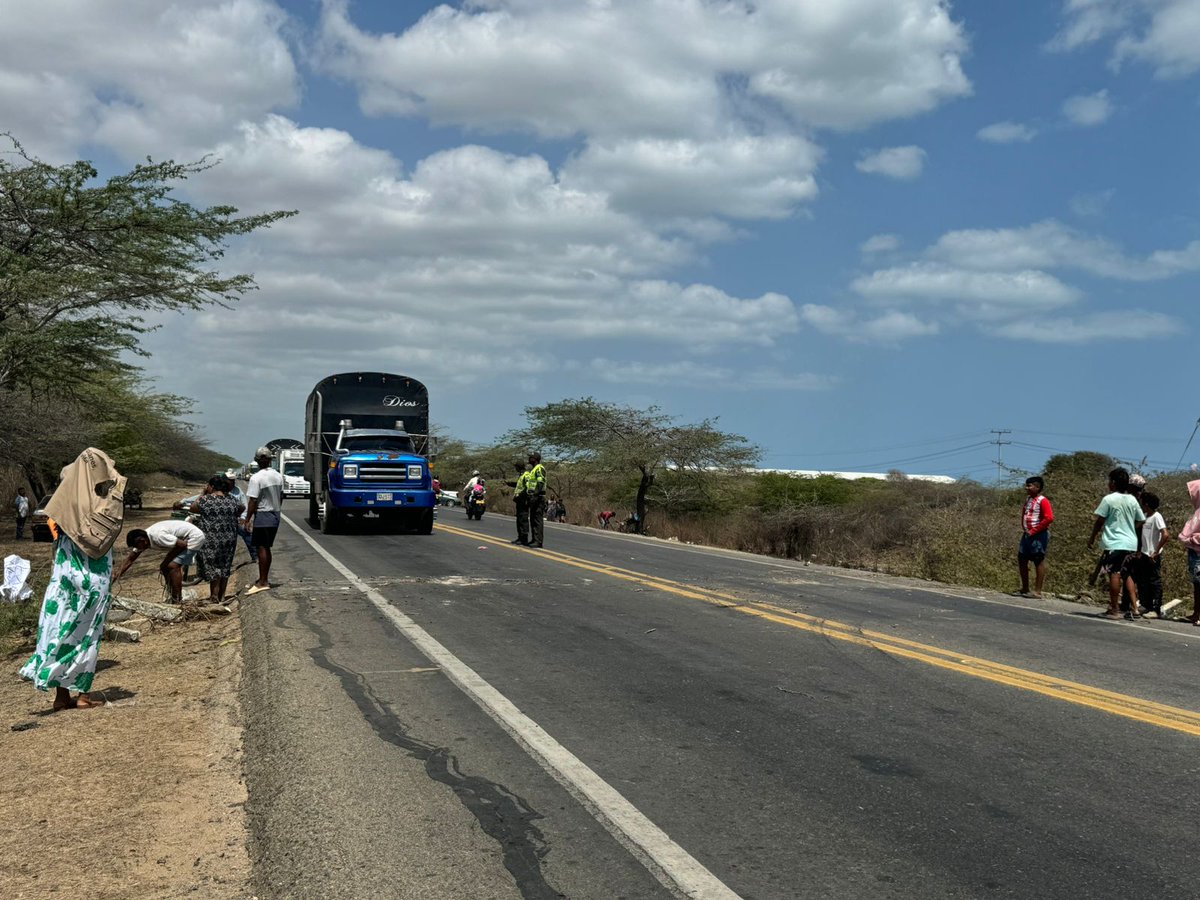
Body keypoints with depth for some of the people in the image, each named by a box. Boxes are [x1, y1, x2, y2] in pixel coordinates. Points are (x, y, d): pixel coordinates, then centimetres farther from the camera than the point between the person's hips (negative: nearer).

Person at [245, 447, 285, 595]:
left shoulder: (256, 478, -16)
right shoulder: (278, 476, 5)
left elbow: (253, 501, -17)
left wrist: (247, 520, -10)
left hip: (262, 516, -7)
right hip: (275, 516, 7)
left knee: (261, 549, -4)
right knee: (266, 549, 14)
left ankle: (262, 582, -6)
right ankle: (264, 580, 20)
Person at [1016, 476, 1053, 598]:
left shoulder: (1042, 501, -13)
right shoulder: (1028, 499, 12)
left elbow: (1049, 518, -22)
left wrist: (1034, 531, -17)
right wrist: (1024, 528, 10)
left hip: (1039, 535, -9)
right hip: (1027, 534, 9)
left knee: (1039, 561, -3)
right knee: (1021, 559, 10)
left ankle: (1037, 591, 1)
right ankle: (1025, 589, 19)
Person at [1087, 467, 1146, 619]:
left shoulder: (1109, 499, -10)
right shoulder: (1132, 500, 7)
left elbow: (1099, 521, -7)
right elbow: (1141, 520, 13)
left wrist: (1092, 538, 5)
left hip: (1114, 543, -6)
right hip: (1131, 543, 6)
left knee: (1114, 574, -3)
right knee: (1126, 575, 15)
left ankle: (1114, 610, -1)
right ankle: (1134, 608, 9)